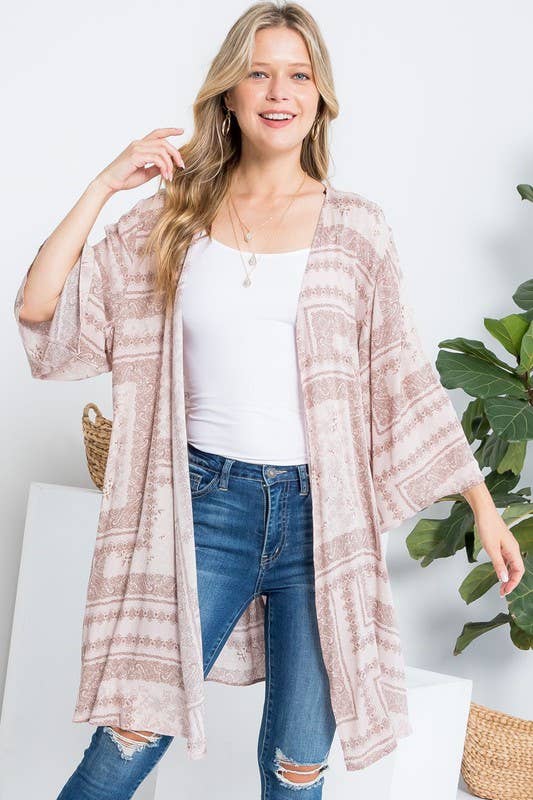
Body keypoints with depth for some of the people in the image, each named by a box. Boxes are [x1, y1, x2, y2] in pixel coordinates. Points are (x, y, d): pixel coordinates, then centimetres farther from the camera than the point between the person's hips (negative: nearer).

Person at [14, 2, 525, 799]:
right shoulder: (180, 215, 4)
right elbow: (39, 307, -1)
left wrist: (483, 505, 4)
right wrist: (107, 182, -5)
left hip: (321, 512, 0)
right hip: (211, 501, 0)